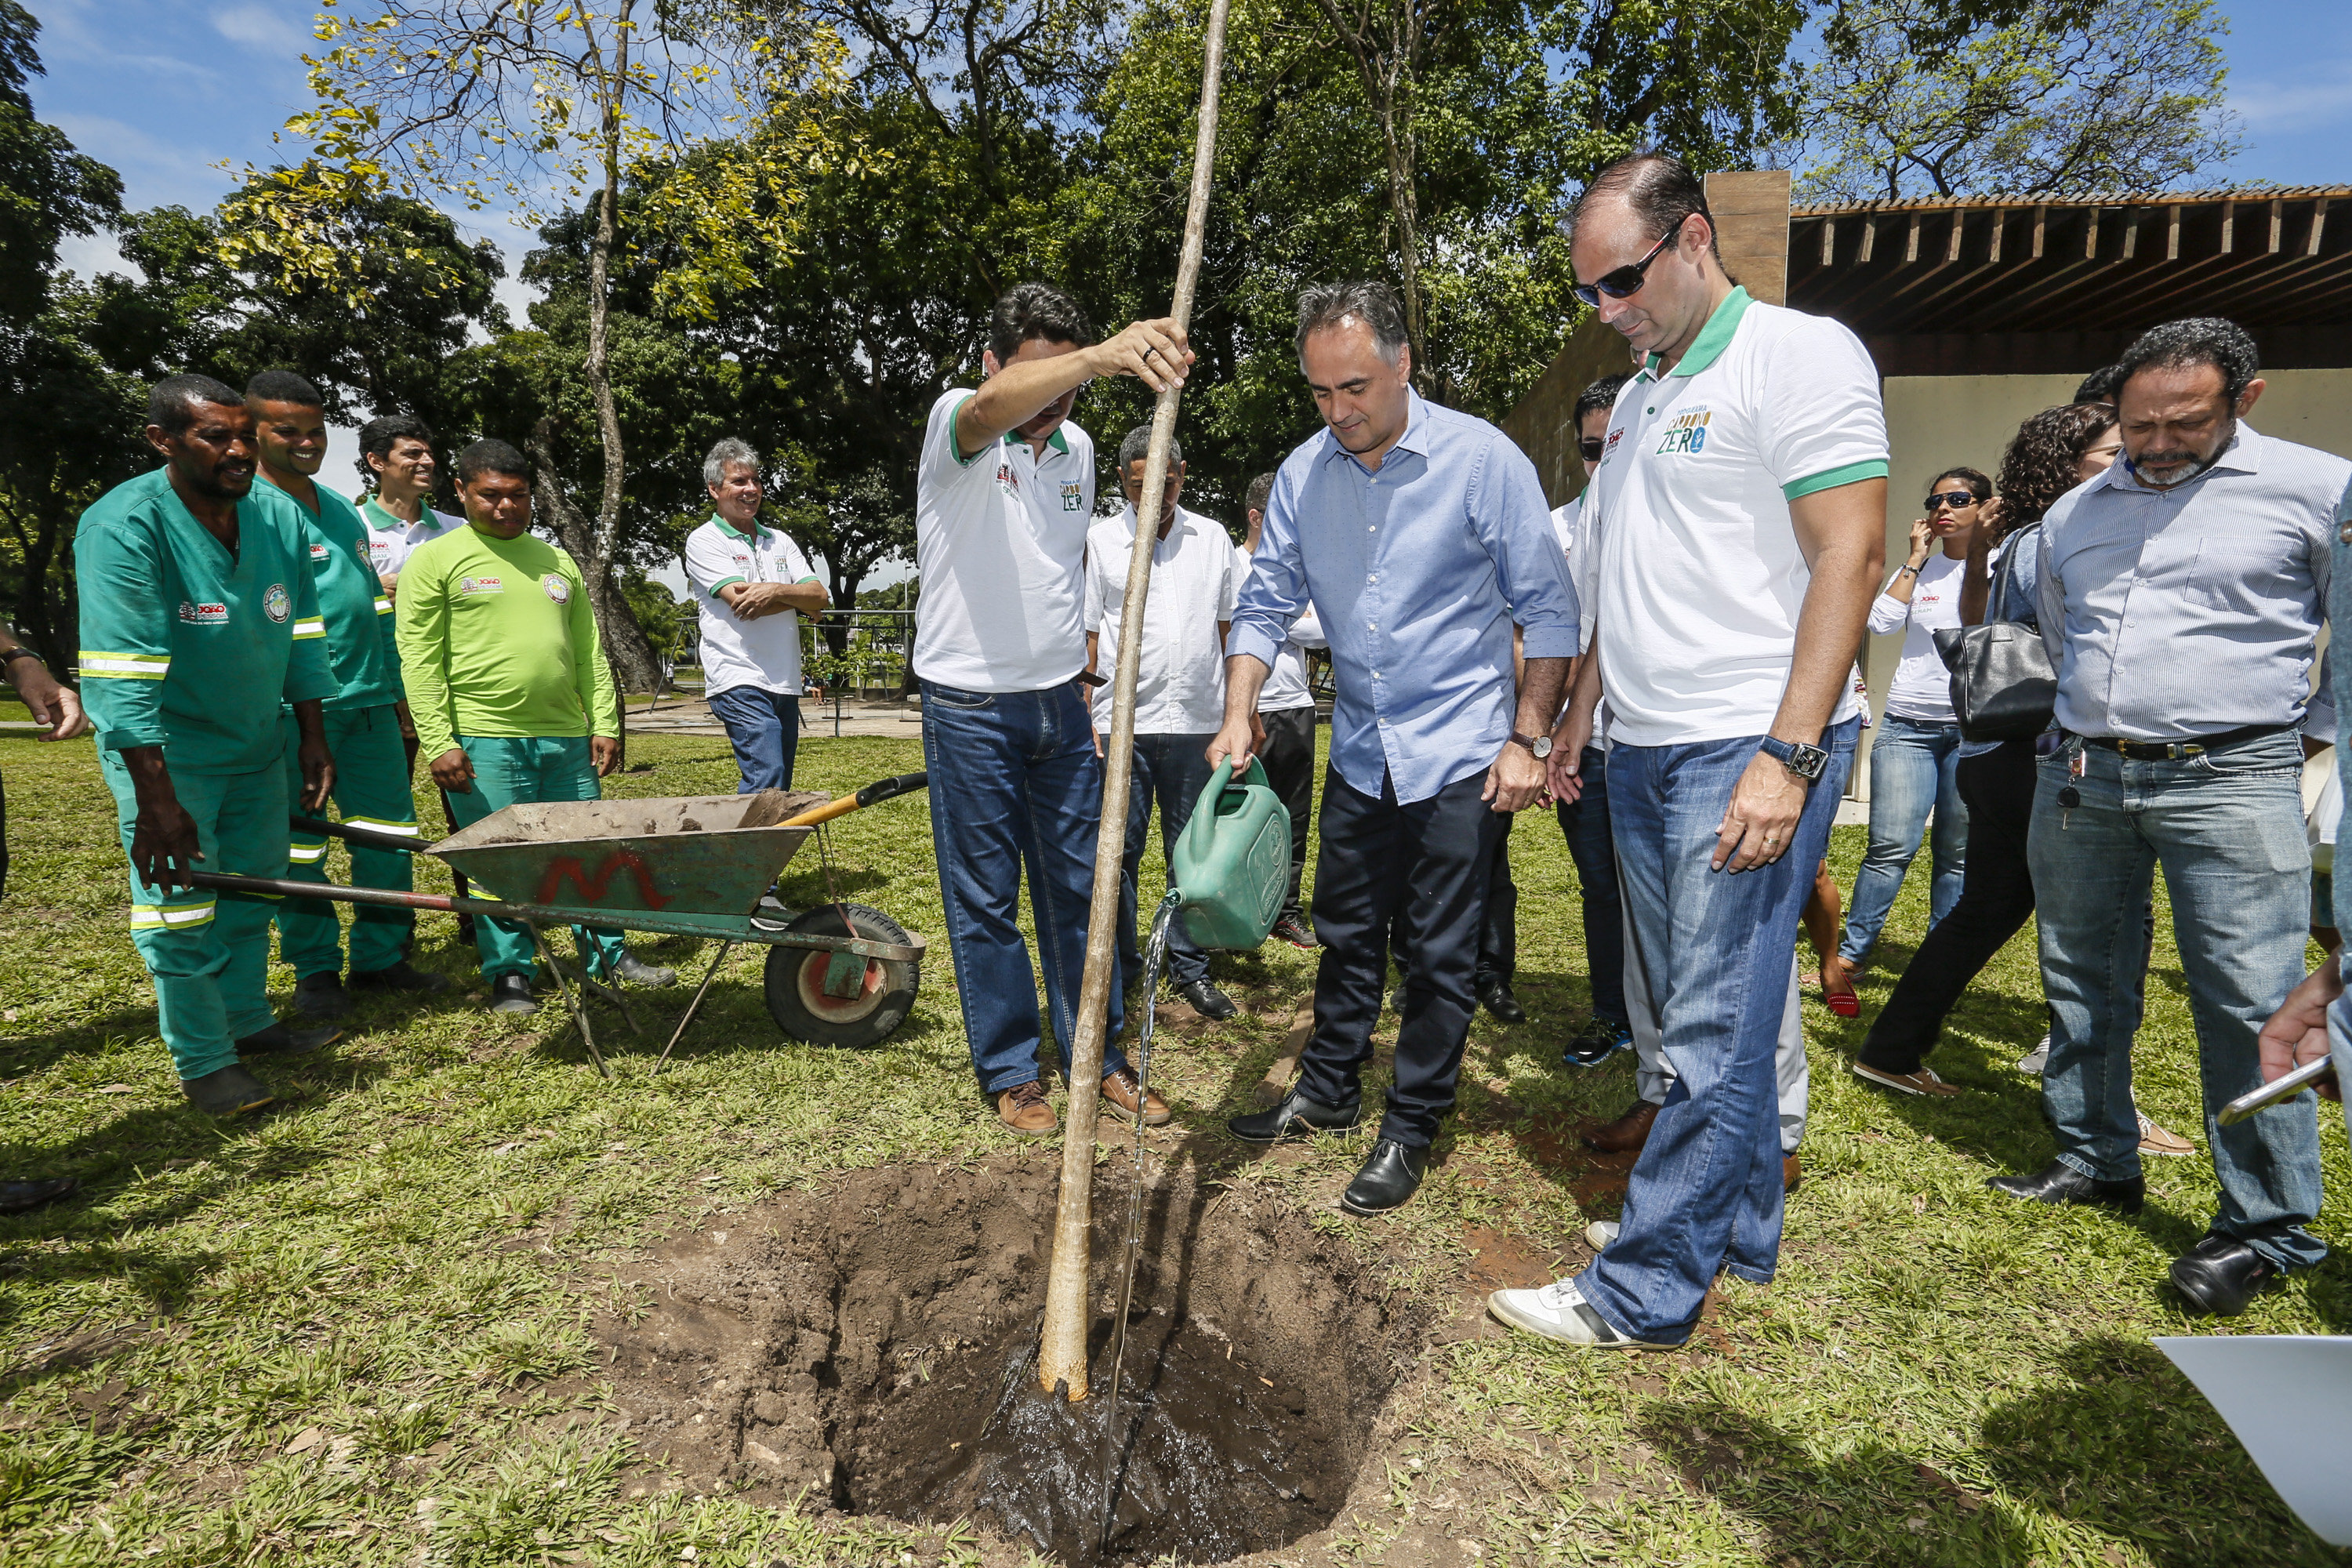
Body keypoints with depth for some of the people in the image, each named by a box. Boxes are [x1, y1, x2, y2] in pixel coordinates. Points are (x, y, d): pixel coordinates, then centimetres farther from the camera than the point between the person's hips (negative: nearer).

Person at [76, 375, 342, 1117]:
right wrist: (158, 802, -28)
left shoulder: (280, 516, -4)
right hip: (164, 749, -6)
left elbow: (302, 638, 4)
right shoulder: (124, 526, -22)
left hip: (257, 741, 6)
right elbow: (123, 680, -26)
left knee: (252, 890, 14)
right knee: (179, 903, -1)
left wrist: (314, 740, 4)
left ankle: (249, 1022, 29)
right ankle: (203, 1060, 11)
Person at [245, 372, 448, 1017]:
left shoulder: (342, 510, 18)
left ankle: (380, 956, 19)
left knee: (389, 834, 8)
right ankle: (315, 970, 16)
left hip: (368, 702, 6)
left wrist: (394, 691, 20)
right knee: (297, 845, 4)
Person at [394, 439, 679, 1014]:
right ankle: (509, 974, 16)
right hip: (483, 741, -4)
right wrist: (437, 742, -13)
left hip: (566, 736, 4)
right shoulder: (436, 560, 1)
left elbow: (589, 652, 16)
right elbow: (419, 659, -5)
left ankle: (608, 954, 23)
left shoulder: (557, 562, 17)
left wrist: (603, 723, 8)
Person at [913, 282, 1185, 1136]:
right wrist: (1103, 356, -54)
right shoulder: (954, 422, -9)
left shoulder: (1077, 447, 10)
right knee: (985, 898, 5)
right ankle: (1010, 1072, 20)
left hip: (1059, 701, 5)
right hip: (970, 705, -5)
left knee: (1079, 888, 10)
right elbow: (995, 407, -35)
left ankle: (1098, 1056, 23)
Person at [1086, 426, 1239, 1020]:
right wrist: (1084, 717, -4)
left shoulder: (1212, 538, 11)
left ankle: (1189, 967, 21)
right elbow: (1086, 636, 2)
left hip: (1196, 721, 2)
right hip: (1121, 723, -2)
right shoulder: (1100, 540, 3)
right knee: (1117, 854, 4)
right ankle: (1118, 969, 19)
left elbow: (1229, 628, 14)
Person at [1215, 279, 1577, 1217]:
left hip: (1459, 754, -4)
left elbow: (1549, 610, -8)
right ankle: (1328, 1090, 35)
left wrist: (1527, 740, -11)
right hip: (1359, 753, 4)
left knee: (1441, 954, 5)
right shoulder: (1302, 473, -1)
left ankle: (1411, 1128, 22)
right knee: (1346, 934, 17)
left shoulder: (1481, 459, -12)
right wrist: (1238, 715, -9)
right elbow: (1266, 603, 4)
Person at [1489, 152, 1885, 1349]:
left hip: (1749, 753, -8)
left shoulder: (1801, 354, -6)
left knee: (1717, 1030, -2)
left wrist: (1788, 757, -21)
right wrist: (1581, 712, 20)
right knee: (1696, 1016, 15)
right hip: (1645, 753, 8)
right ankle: (1740, 1232, 30)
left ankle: (1643, 1292, 7)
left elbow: (1851, 553, -14)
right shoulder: (1639, 396, 19)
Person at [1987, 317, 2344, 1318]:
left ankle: (2266, 1227, 9)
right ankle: (2097, 1161, 27)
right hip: (2081, 775, 5)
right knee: (2082, 980, 11)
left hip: (2228, 781, -5)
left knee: (2251, 1002, -5)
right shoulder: (2073, 514, 12)